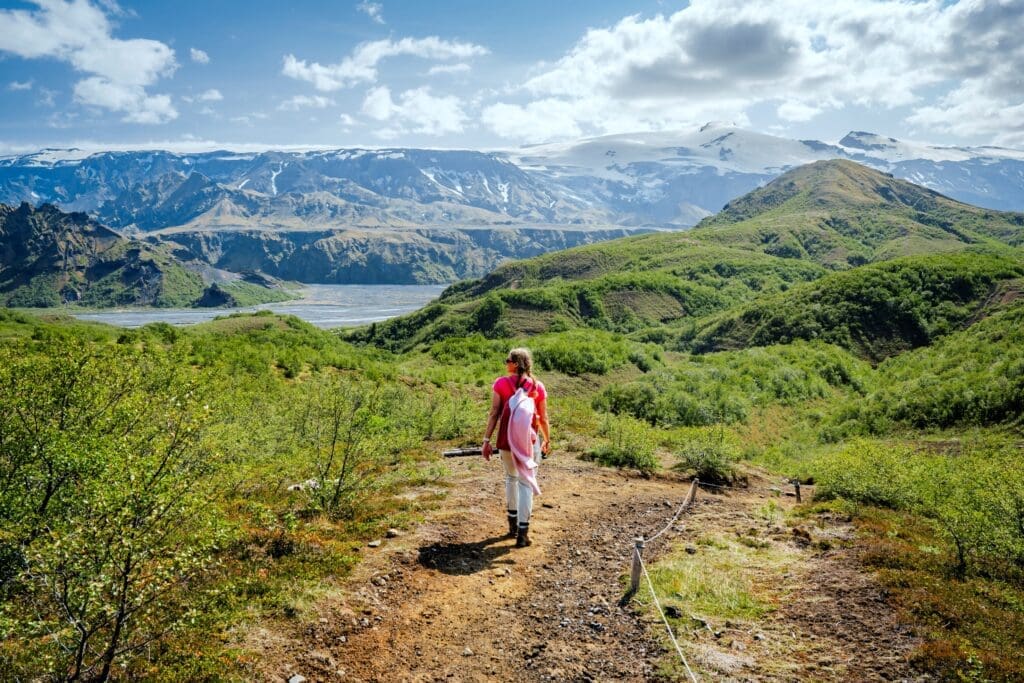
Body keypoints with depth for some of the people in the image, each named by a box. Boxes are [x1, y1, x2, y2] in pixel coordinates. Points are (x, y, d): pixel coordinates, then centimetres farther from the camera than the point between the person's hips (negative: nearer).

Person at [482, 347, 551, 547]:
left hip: (506, 439, 1)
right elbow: (543, 418, 4)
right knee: (526, 482, 3)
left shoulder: (501, 383, -3)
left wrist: (487, 440, 0)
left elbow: (494, 413, -5)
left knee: (511, 477, 22)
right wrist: (547, 440, 18)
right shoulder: (537, 386, 0)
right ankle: (522, 533, 0)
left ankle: (513, 524, 32)